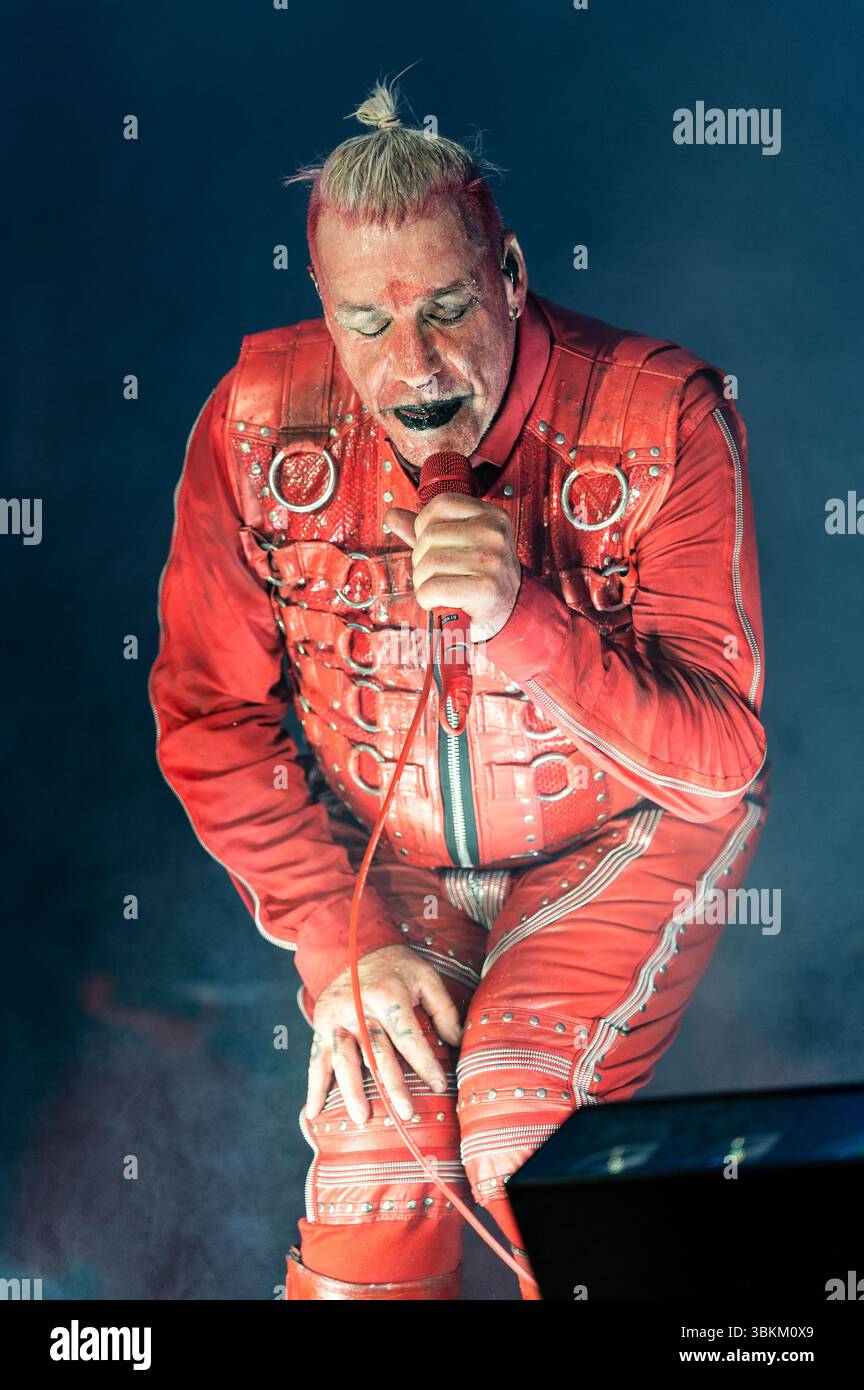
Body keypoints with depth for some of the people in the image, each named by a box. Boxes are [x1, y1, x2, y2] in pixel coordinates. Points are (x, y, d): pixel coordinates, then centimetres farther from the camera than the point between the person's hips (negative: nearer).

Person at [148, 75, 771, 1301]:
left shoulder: (663, 417, -21)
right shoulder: (259, 421, -14)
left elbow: (720, 755, -20)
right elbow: (211, 717, -6)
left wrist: (519, 619, -37)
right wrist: (340, 942, -15)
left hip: (626, 834, -2)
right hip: (384, 850, 2)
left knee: (520, 1120, -23)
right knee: (374, 1133, -18)